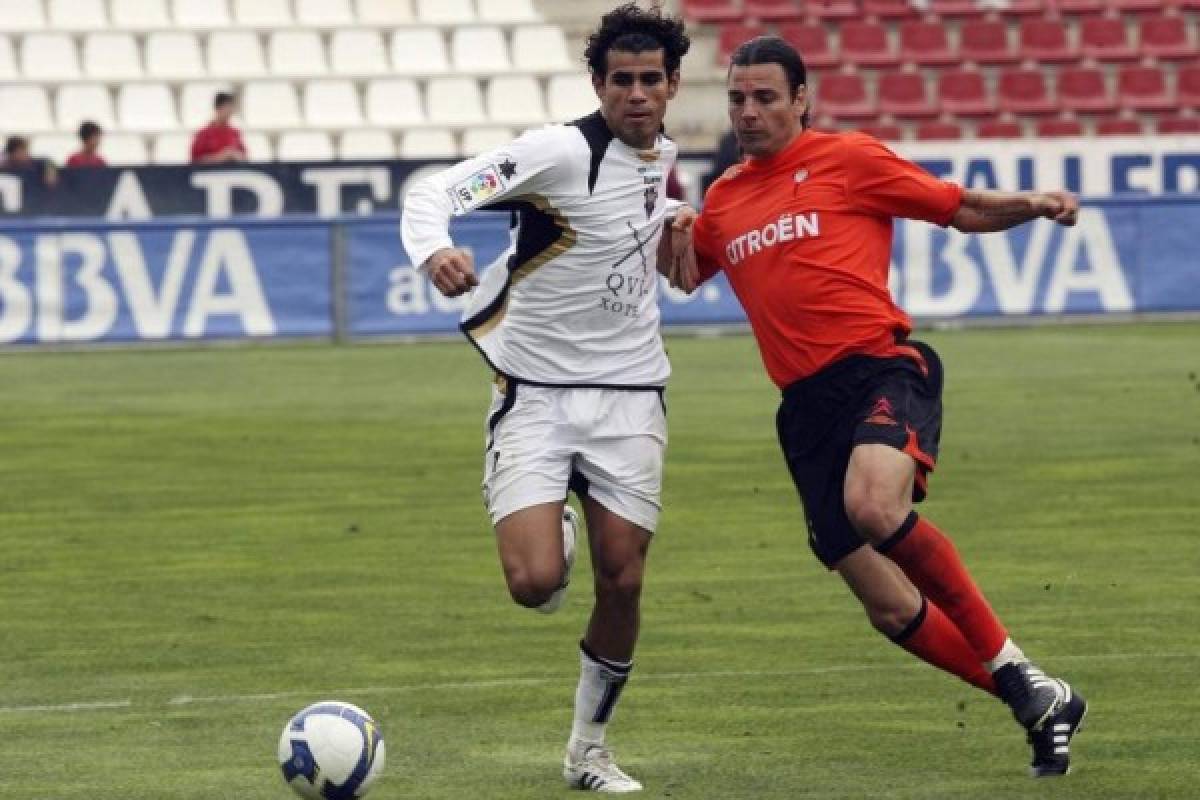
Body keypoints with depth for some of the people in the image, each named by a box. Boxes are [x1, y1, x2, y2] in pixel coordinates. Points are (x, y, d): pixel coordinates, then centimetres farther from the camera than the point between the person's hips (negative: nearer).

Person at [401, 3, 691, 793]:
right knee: (536, 584, -17)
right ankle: (553, 533, 22)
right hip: (537, 395, -5)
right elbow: (436, 189, -23)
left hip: (629, 395, 5)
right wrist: (434, 249, -42)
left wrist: (673, 229, 11)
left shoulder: (662, 156, 7)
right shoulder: (564, 151, -15)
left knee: (622, 583, 0)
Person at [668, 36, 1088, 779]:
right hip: (808, 407, 5)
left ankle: (1015, 670, -21)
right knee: (893, 612, -3)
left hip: (883, 367, -5)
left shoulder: (847, 159, 5)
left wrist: (1033, 204, -10)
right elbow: (681, 273, 34)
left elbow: (963, 208, 8)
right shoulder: (725, 199, 19)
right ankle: (1039, 703, 15)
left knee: (874, 505, -36)